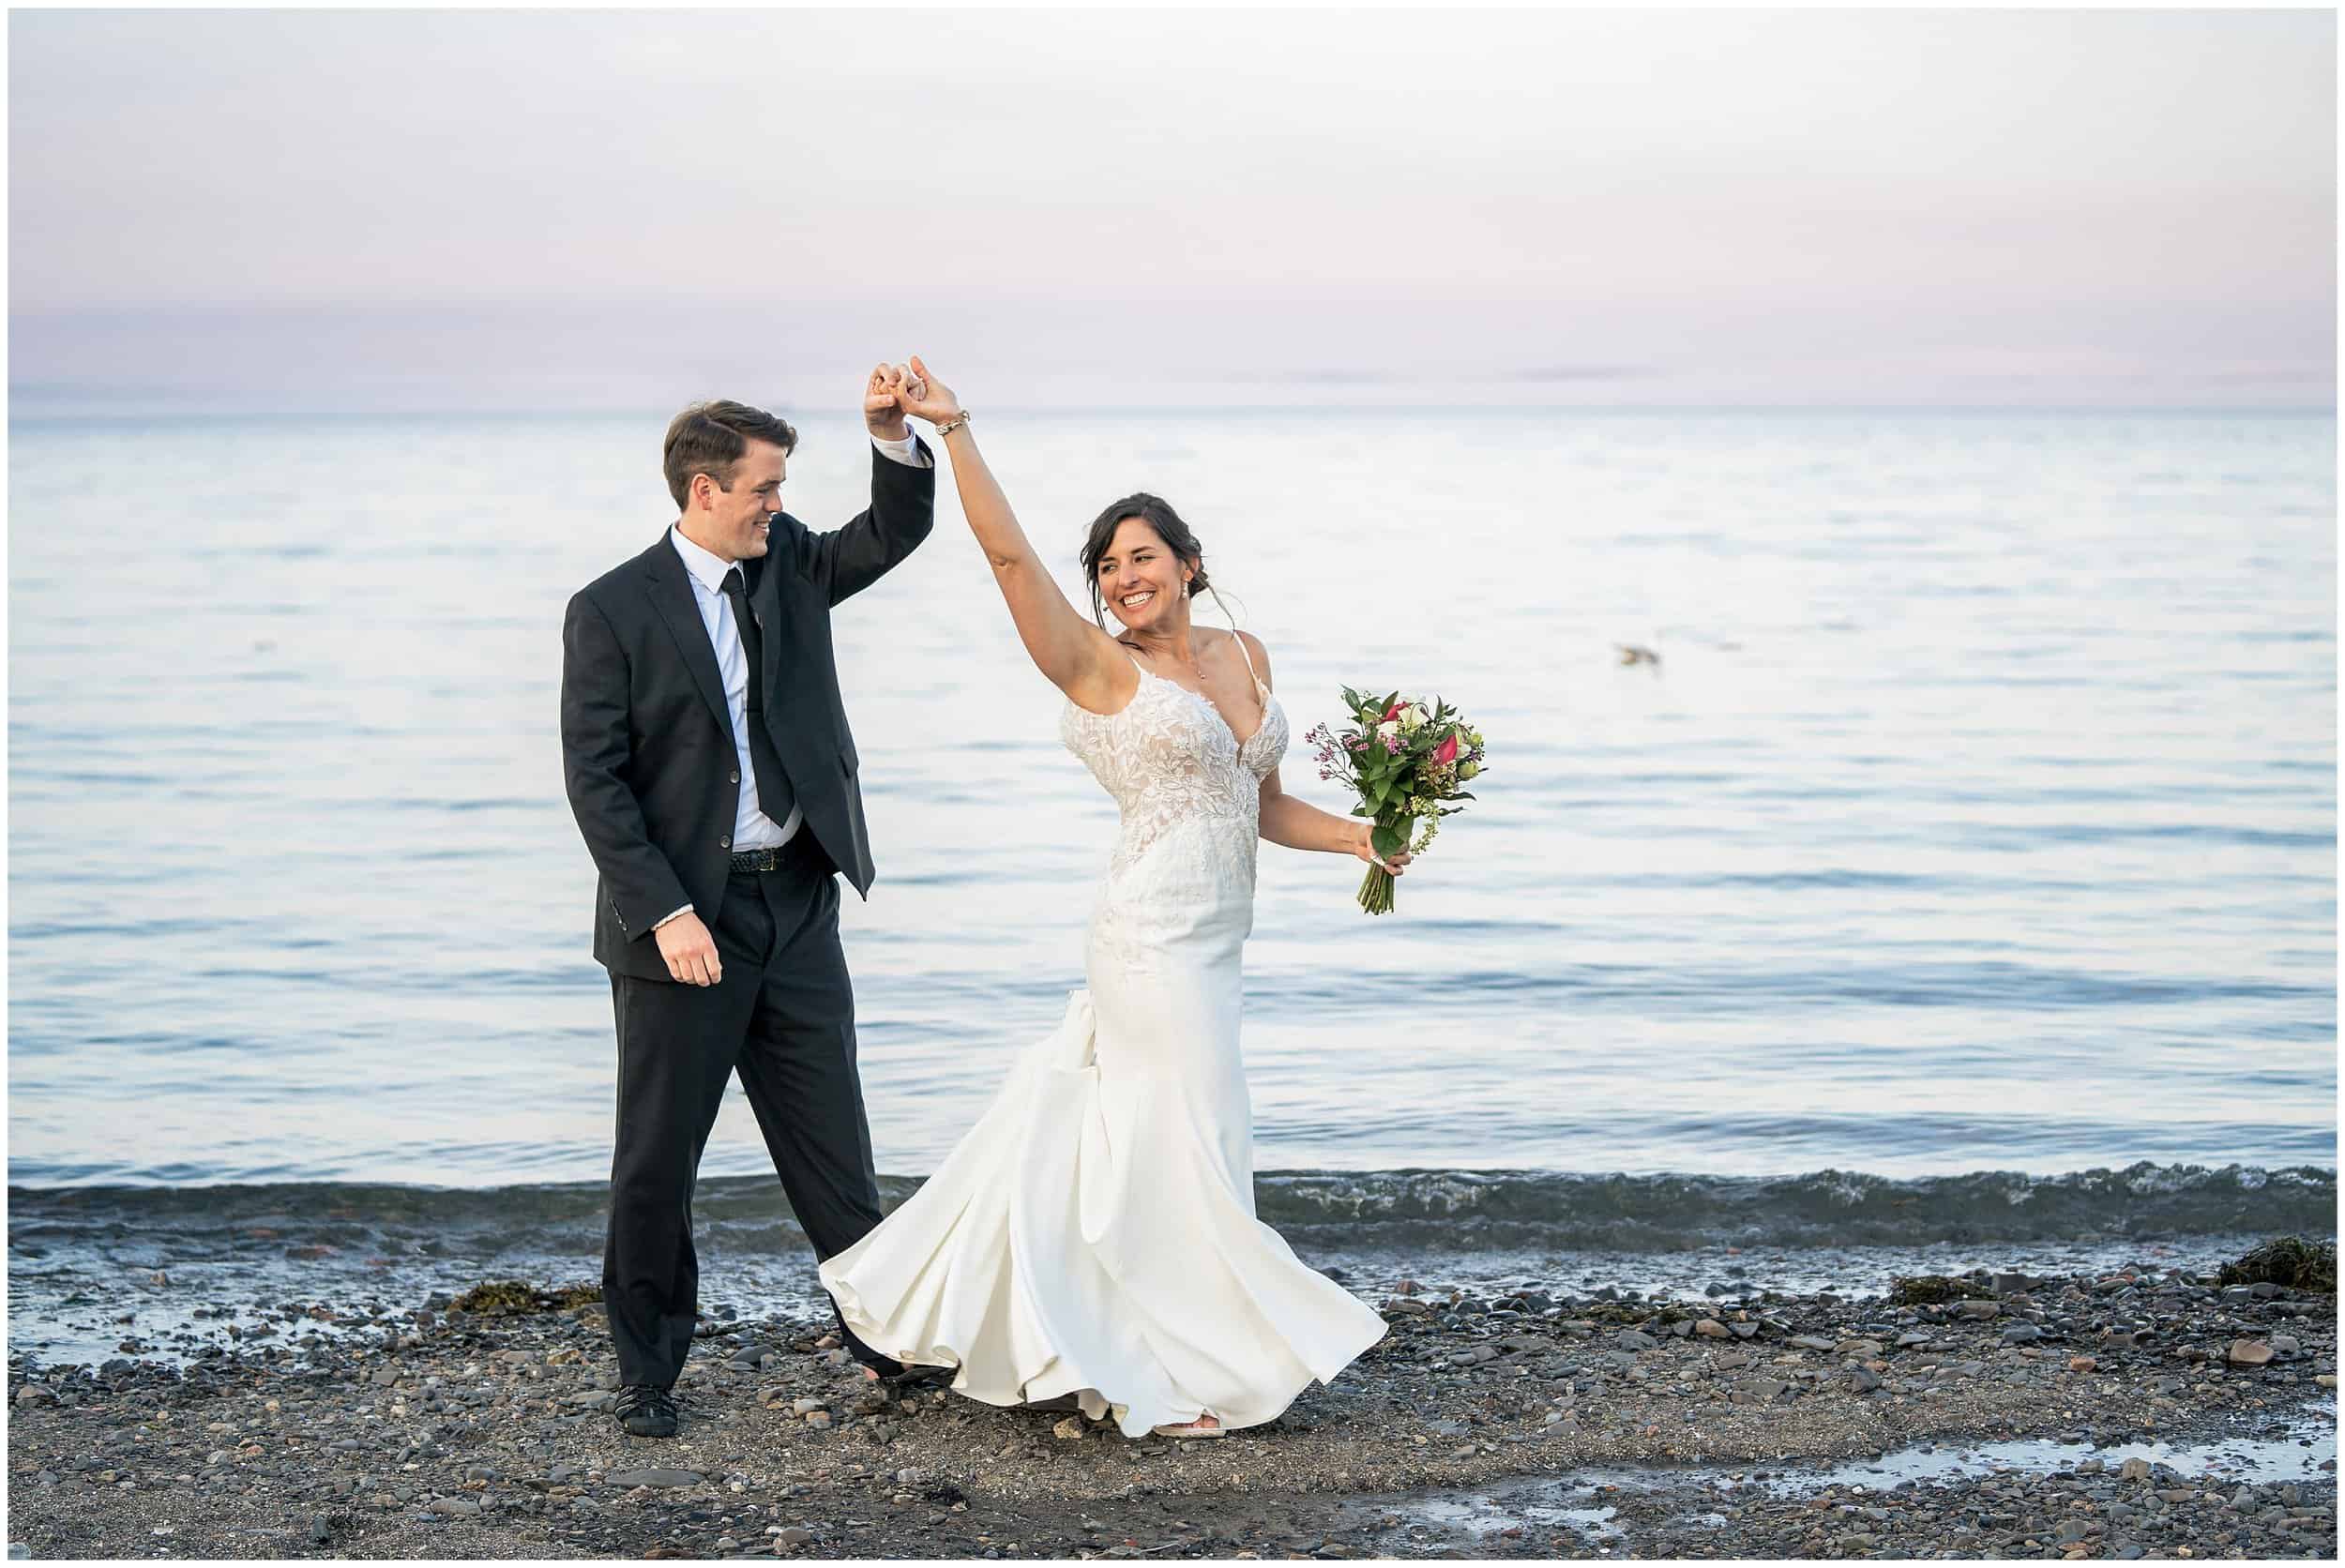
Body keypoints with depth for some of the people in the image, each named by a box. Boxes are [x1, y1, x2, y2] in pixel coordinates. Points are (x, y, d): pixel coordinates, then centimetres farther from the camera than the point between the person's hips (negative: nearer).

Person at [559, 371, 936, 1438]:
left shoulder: (789, 564, 7)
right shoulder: (611, 612, -9)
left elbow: (897, 531, 3)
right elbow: (595, 781, -11)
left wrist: (892, 434, -16)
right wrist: (666, 913, -18)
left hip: (798, 907, 5)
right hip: (679, 919, -5)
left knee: (831, 1140, 12)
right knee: (658, 1158, 6)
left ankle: (882, 1333, 24)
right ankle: (646, 1370, 19)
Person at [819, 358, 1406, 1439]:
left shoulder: (1243, 654, 12)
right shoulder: (1099, 666, -6)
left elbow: (1264, 807, 17)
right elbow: (1009, 553, -17)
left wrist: (1360, 839, 3)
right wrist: (952, 430, -20)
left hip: (1211, 940, 6)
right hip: (1155, 933, -6)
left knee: (1089, 1126, 12)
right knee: (1193, 1143, -3)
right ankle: (1174, 1384, 9)